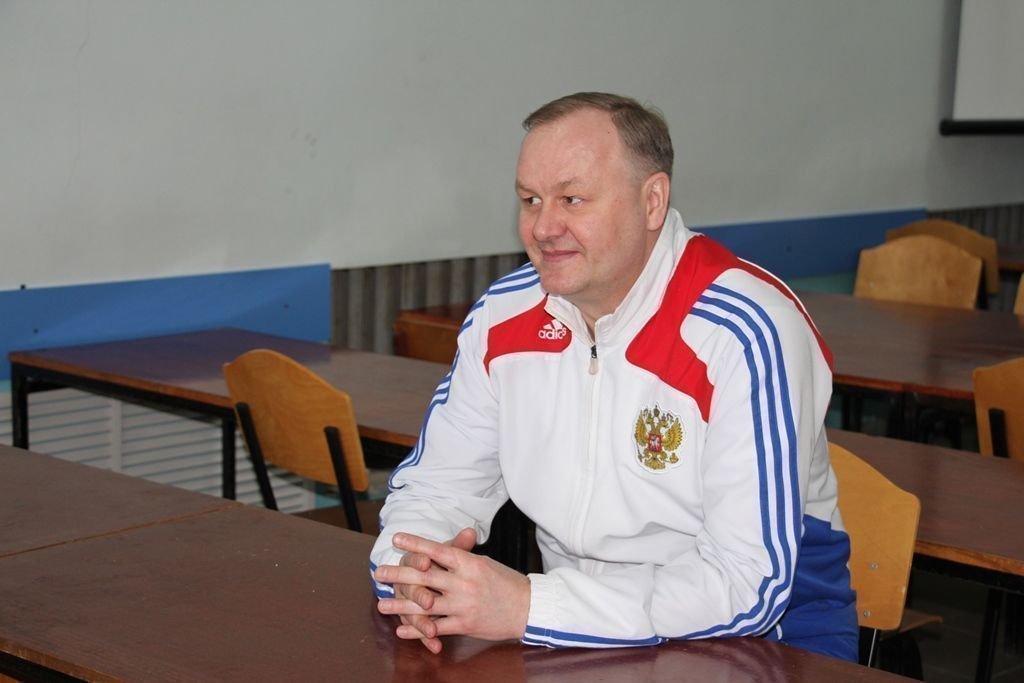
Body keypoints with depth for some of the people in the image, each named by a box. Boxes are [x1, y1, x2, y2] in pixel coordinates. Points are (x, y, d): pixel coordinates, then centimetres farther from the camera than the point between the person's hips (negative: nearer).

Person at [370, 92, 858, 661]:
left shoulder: (744, 334, -21)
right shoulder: (503, 314, -2)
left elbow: (750, 583, -26)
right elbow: (436, 483, 7)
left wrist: (529, 607, -31)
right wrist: (416, 571, -16)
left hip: (761, 631, -3)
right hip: (579, 628, 4)